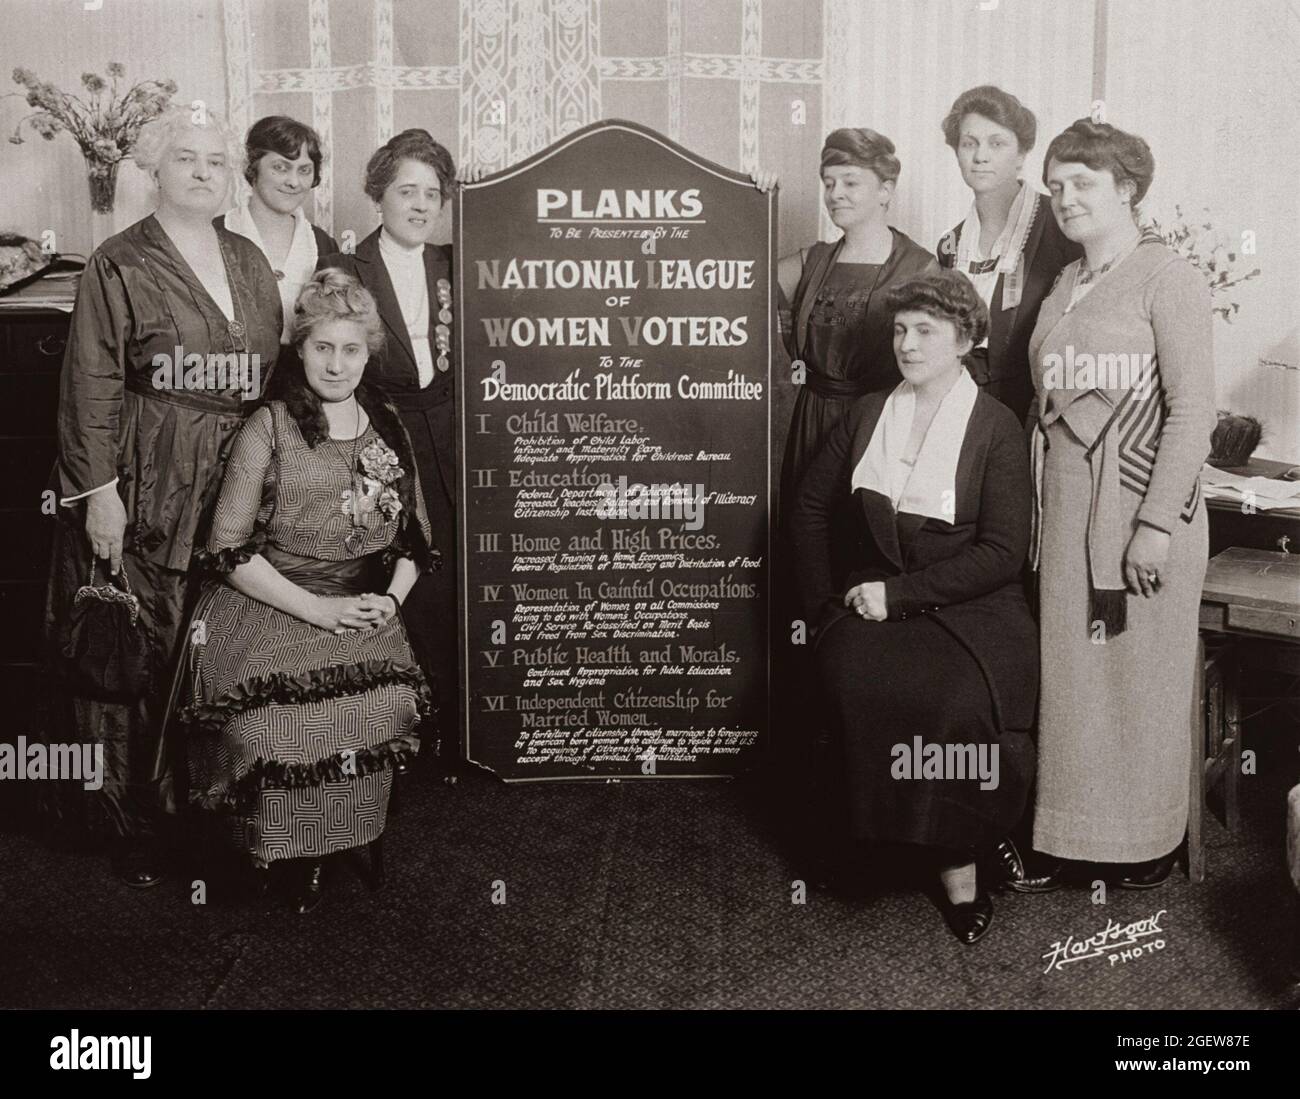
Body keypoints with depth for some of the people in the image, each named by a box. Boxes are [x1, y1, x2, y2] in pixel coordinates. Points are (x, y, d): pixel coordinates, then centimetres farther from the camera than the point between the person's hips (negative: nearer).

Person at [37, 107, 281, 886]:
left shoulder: (251, 264, 12)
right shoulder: (119, 266, -3)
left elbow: (276, 371, 15)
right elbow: (93, 386, -7)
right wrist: (99, 489, -13)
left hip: (238, 486, 5)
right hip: (146, 491, -4)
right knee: (141, 654, 1)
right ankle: (136, 820, 14)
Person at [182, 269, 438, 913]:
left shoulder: (387, 426, 15)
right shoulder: (269, 427, 2)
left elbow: (415, 534, 17)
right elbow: (230, 549, -3)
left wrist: (391, 599, -3)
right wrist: (316, 608, -13)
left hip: (368, 612, 2)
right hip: (275, 606, -2)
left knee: (385, 702, -29)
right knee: (285, 715, -31)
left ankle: (361, 837, -4)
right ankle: (300, 860, -5)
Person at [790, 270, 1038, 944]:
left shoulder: (998, 430, -1)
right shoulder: (866, 416, 12)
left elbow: (1002, 554, -9)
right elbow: (811, 506, 19)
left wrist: (898, 593, -14)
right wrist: (824, 603, 9)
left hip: (968, 608, -3)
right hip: (871, 604, 3)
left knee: (960, 696, -34)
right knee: (857, 680, -30)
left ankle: (957, 845, -8)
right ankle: (956, 866, -16)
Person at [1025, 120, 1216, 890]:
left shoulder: (1167, 278, -6)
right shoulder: (1068, 285, 15)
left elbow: (1193, 409, -13)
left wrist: (1157, 525, -18)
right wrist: (1038, 504, 9)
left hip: (1143, 506, -6)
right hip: (1067, 507, 6)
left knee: (1142, 673, 4)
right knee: (1072, 670, 9)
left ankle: (1152, 839, 20)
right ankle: (1075, 831, 23)